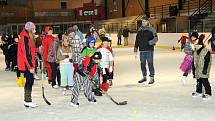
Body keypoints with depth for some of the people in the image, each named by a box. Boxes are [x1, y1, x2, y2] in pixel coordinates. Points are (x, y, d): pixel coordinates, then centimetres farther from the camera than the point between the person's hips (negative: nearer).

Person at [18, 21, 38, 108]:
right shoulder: (25, 38, -17)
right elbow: (26, 54, -21)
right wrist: (30, 66, -21)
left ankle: (27, 100, 19)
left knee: (30, 81, 12)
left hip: (28, 65, 10)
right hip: (27, 65, -10)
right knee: (29, 81, -5)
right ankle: (28, 101, 2)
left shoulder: (28, 38, 14)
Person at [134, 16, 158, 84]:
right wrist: (135, 51, 12)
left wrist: (150, 42, -25)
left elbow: (156, 39, -7)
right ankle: (144, 77, 26)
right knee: (142, 64, 11)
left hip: (149, 50, -5)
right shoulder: (140, 30, 11)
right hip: (142, 50, 5)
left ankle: (152, 78, 9)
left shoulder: (151, 29, -3)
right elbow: (137, 41, 14)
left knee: (150, 64, -2)